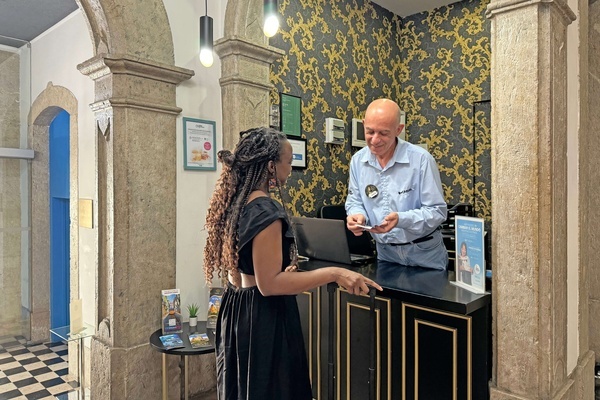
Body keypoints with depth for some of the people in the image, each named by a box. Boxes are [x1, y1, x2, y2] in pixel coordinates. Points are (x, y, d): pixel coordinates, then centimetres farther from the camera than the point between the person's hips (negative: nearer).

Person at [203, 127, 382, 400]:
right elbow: (269, 284, -26)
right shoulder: (265, 210, -23)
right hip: (263, 316, -9)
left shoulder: (234, 201, 4)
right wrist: (333, 273, -28)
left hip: (237, 309, 9)